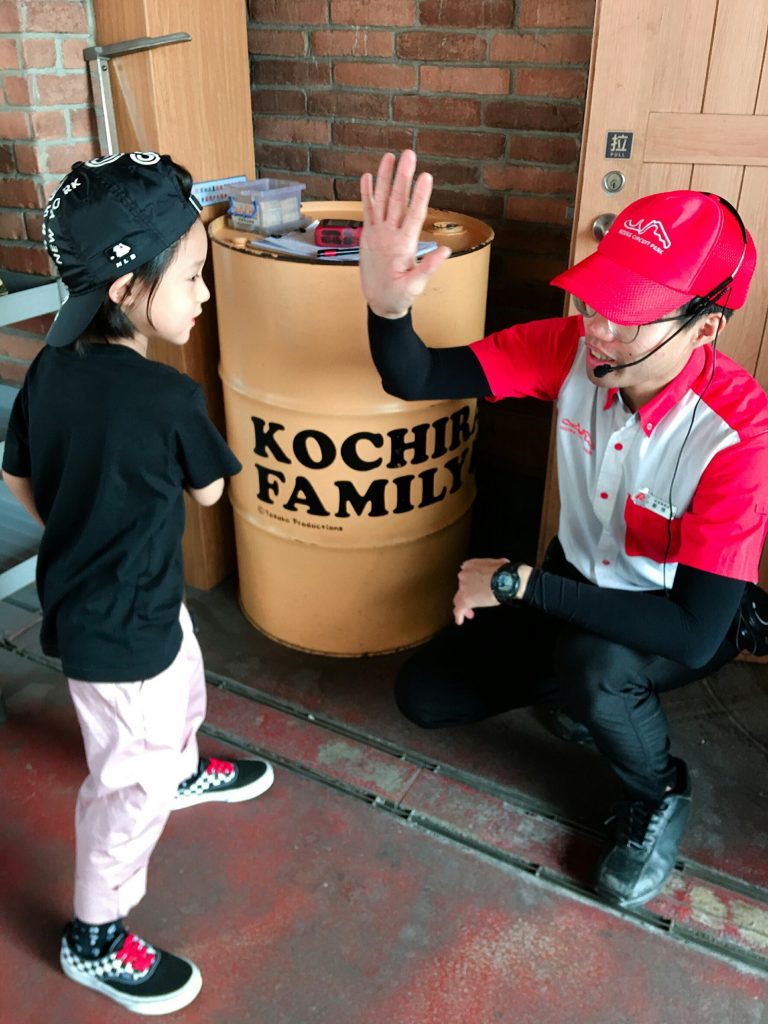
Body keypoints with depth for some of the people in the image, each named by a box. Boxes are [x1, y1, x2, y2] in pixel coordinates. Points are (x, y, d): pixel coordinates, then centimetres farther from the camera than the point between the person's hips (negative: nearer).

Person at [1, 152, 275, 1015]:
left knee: (180, 691, 34)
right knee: (131, 784, 11)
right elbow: (208, 492, -10)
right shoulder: (170, 396, -28)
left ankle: (185, 770, 64)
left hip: (82, 595, 8)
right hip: (117, 624, -8)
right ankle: (94, 940, 32)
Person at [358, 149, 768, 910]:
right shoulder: (572, 347, -21)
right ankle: (587, 685, 24)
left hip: (673, 620, -4)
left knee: (595, 666, -37)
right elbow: (416, 380, -26)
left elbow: (695, 632, -36)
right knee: (424, 696, 1)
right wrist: (387, 304, -50)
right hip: (574, 582, 4)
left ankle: (659, 796, -1)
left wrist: (517, 583, -33)